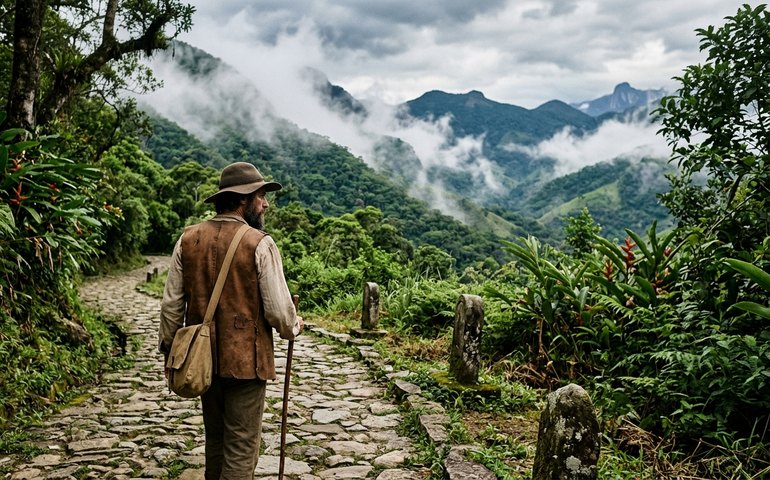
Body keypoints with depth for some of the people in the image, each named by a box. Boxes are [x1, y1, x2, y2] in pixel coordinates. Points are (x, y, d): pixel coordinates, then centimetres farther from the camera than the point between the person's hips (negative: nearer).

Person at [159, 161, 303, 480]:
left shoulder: (189, 239, 1)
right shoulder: (259, 243, -14)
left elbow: (171, 304, 4)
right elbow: (278, 310, -14)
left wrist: (169, 350, 15)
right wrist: (293, 327, 7)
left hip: (203, 358, 6)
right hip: (245, 361, -6)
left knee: (215, 440, 23)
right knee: (241, 449, 5)